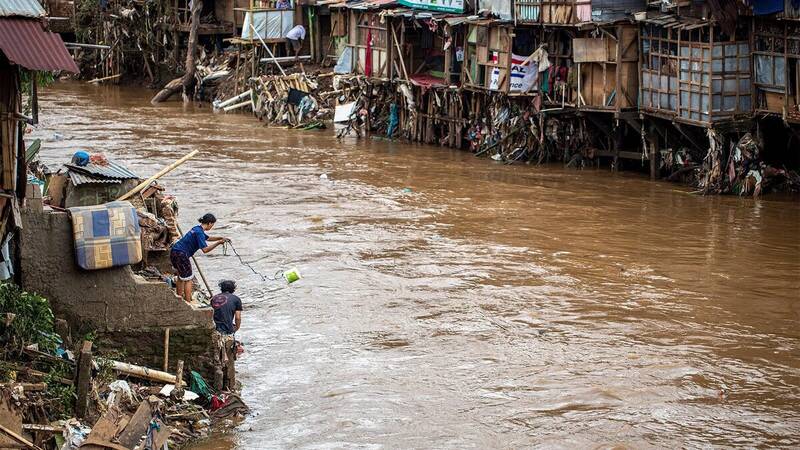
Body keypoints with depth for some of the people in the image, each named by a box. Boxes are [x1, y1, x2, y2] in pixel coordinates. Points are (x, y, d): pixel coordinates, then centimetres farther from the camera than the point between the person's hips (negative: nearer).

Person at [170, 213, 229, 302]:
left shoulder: (197, 229, 14)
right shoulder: (199, 232, -17)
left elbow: (208, 238, 32)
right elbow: (205, 249, -23)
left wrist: (221, 238, 23)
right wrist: (218, 243, -18)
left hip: (174, 252, 10)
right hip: (181, 254, -10)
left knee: (181, 277, 25)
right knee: (188, 278, 1)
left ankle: (179, 297, 35)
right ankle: (188, 302, 4)